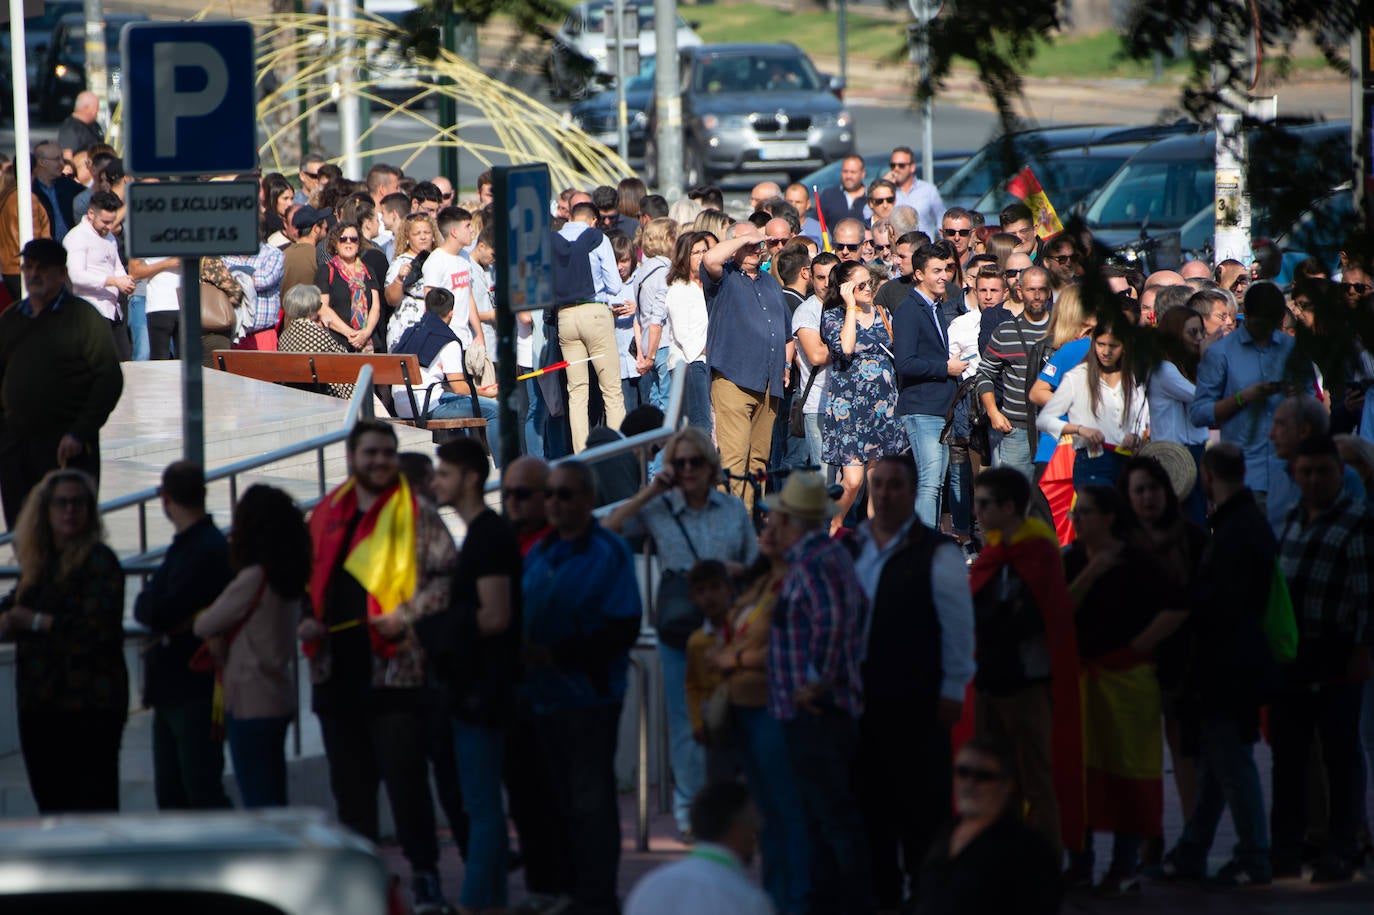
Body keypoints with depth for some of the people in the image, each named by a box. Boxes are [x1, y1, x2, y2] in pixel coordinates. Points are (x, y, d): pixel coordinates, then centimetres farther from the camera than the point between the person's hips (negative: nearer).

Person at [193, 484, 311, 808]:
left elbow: (204, 626, -9)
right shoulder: (288, 577, 9)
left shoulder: (253, 578, -16)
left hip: (250, 704, -8)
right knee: (273, 801, 11)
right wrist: (220, 638, -4)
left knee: (258, 803, -6)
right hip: (280, 699, 8)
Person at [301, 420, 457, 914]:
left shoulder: (417, 515, -1)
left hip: (394, 669, -6)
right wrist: (306, 621, 4)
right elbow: (308, 580, 22)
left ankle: (424, 873, 0)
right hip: (337, 670, 6)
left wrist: (407, 616, -17)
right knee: (349, 781, 12)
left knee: (405, 776, -7)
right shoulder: (325, 516, 14)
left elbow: (447, 577, -6)